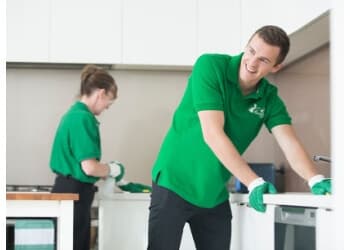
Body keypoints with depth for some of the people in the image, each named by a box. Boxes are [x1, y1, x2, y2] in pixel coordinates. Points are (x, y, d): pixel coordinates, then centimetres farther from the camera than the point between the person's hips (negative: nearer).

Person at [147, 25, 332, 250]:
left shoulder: (270, 98, -1)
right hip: (175, 183, -5)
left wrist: (315, 179, -35)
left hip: (215, 195, 5)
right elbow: (212, 134, -24)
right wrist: (254, 183, -31)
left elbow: (290, 144, -13)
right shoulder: (210, 66, -16)